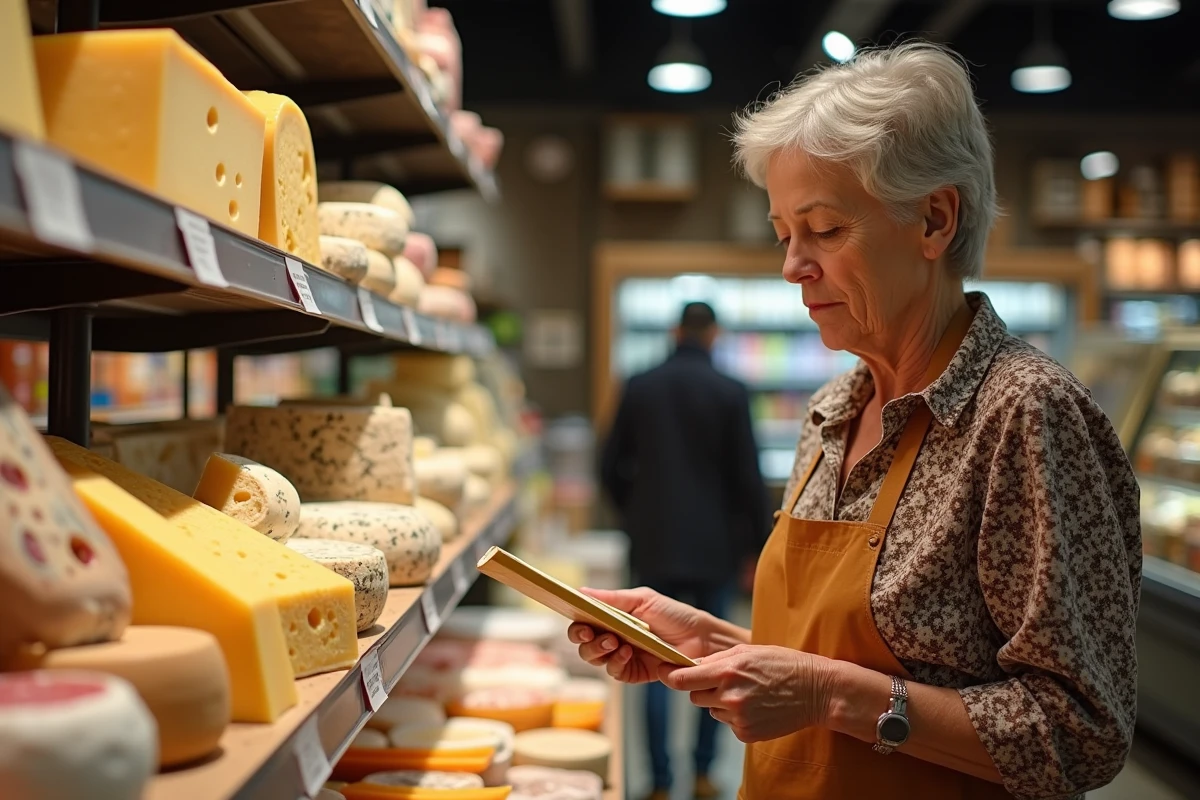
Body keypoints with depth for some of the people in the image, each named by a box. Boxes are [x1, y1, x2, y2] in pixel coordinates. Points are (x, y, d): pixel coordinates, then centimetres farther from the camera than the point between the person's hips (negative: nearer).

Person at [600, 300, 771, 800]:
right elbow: (748, 476, -7)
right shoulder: (729, 393, -8)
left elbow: (612, 468, 4)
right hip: (714, 545, -1)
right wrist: (762, 545, 3)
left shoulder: (640, 388, 0)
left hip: (655, 546, 1)